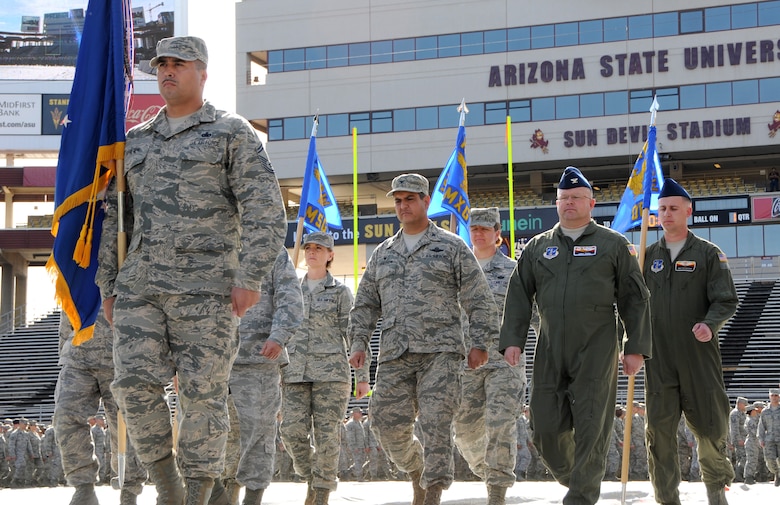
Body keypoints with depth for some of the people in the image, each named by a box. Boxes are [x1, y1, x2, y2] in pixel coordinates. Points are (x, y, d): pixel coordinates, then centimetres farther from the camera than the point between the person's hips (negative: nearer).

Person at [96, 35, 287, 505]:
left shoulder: (233, 133, 3)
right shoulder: (136, 141, 18)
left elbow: (265, 211, -6)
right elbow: (114, 217, 20)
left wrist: (250, 277, -15)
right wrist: (108, 286, 14)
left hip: (206, 287, -4)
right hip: (140, 285, 4)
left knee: (203, 395, -4)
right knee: (136, 383, -9)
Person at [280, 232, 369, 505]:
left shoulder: (340, 291, 5)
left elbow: (353, 335, 1)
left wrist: (362, 377, -5)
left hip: (330, 370, -3)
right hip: (296, 372, 3)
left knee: (326, 435, -5)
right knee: (292, 432, -9)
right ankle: (312, 478, 15)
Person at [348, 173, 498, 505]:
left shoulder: (452, 247, 8)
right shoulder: (383, 254, 20)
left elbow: (478, 300, 5)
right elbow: (365, 304, 22)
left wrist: (479, 343, -4)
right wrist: (359, 342, 9)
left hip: (440, 352, -4)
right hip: (394, 356, 4)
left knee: (435, 424, -13)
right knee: (388, 424, -1)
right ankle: (417, 469, 25)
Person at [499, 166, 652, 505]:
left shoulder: (613, 245, 6)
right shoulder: (538, 247, 15)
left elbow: (634, 299, 5)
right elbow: (519, 296, 13)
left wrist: (635, 347, -1)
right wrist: (512, 339, 1)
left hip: (596, 350, -3)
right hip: (550, 352, 3)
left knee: (591, 427, -7)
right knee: (546, 427, 2)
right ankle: (569, 476, 26)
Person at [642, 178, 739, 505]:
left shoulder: (708, 254, 3)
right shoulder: (649, 257, 12)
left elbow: (726, 300, -2)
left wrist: (710, 324, -21)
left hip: (699, 355, -2)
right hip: (658, 357, 2)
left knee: (710, 427, 3)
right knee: (660, 430, -4)